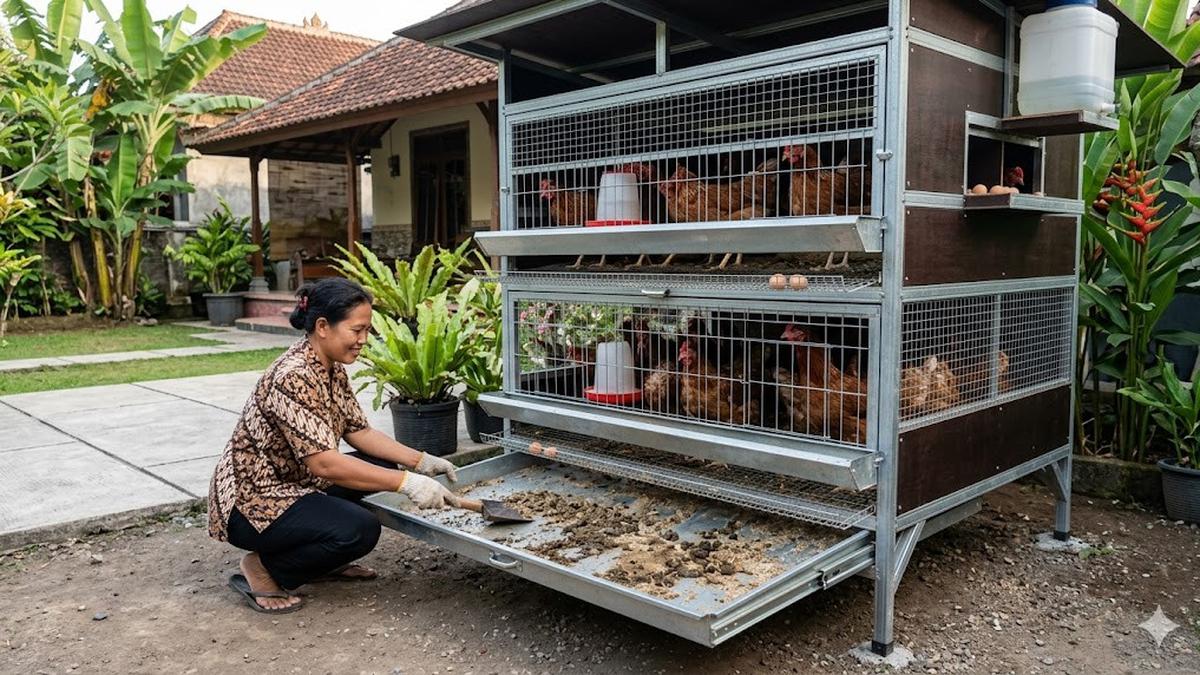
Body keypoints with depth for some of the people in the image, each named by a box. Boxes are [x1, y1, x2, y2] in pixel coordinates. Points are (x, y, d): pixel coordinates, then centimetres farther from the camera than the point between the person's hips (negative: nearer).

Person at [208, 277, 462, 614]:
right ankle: (263, 569, -3)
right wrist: (406, 482, -34)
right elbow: (323, 462, -33)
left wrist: (421, 461, -8)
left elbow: (359, 432, 5)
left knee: (383, 464, 1)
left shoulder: (332, 368, 2)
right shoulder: (293, 377, -28)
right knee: (360, 529, -26)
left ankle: (322, 562, 13)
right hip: (250, 502, -10)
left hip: (294, 483, 10)